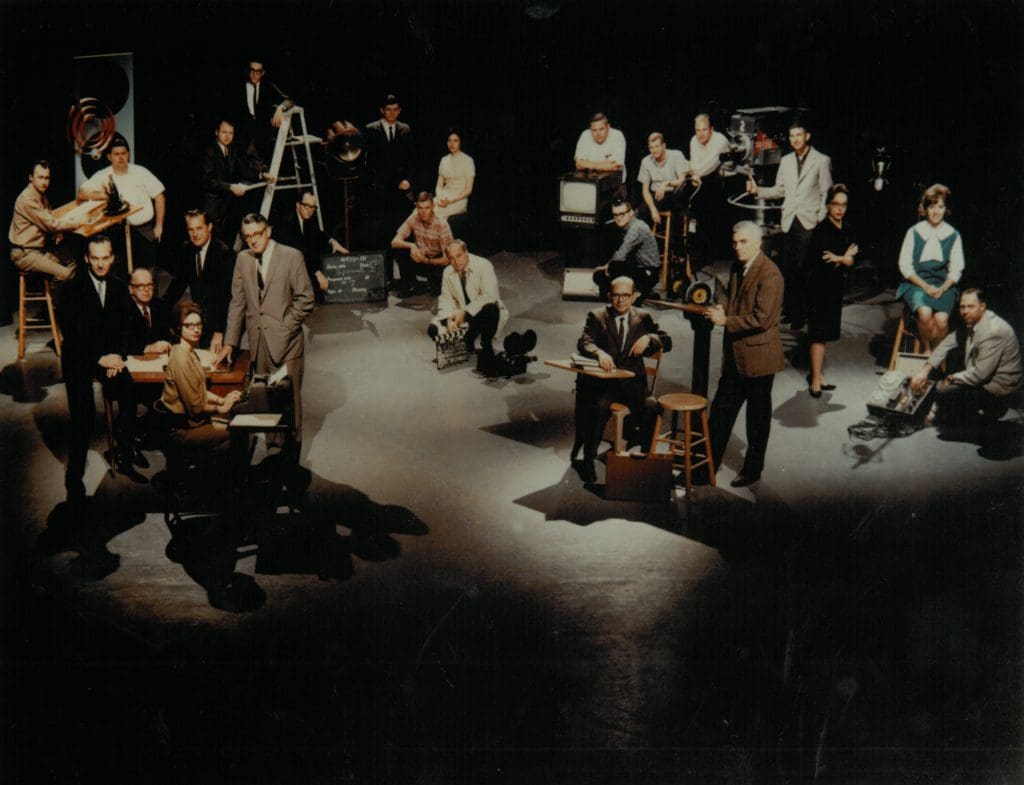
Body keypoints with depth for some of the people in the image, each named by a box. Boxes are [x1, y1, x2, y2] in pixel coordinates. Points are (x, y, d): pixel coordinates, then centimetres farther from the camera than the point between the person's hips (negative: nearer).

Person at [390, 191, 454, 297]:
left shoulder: (442, 224, -23)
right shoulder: (413, 219, -14)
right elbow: (394, 242, -20)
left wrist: (426, 261, -28)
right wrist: (411, 245, -37)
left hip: (436, 261, -3)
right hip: (420, 256, 3)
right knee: (401, 251, -25)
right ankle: (407, 286, -4)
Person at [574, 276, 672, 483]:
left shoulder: (643, 317, 14)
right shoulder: (597, 316, 7)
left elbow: (667, 342, 10)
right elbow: (583, 342, -9)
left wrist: (649, 338, -13)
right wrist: (599, 352, -33)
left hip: (633, 382, 2)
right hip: (603, 382, -2)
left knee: (651, 408, -26)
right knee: (599, 406, -32)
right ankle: (588, 461, -17)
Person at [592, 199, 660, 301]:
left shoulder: (637, 228, -21)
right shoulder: (625, 227, 9)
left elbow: (621, 256, -29)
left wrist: (608, 265, -11)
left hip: (648, 275, -10)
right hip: (636, 269, 10)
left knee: (615, 266, -33)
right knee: (599, 276, 4)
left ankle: (639, 292, -10)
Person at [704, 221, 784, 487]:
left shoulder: (769, 274, -18)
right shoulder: (737, 267, 9)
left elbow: (763, 318, -23)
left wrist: (726, 321, -20)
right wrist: (722, 311, 0)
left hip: (758, 355, -8)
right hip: (734, 355, 8)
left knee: (757, 415, 7)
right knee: (721, 409, 13)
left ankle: (753, 469, 20)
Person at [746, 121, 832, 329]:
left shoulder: (821, 161, 0)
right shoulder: (786, 161, 14)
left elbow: (826, 193, -2)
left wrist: (821, 221, -9)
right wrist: (757, 190, 2)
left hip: (810, 222, -5)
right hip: (790, 222, 5)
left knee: (806, 269, -3)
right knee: (788, 267, 6)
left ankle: (802, 314, 4)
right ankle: (789, 310, 16)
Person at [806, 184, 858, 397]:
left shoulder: (847, 229, 7)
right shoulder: (821, 230, -14)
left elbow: (852, 260, 4)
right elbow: (819, 262, -21)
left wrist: (838, 259, -16)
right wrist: (843, 259, -9)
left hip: (835, 285, 7)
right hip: (819, 285, -7)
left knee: (825, 331, 12)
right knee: (819, 333, -6)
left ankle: (817, 374, 21)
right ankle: (816, 380, -3)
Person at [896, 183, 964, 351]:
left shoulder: (953, 236, 8)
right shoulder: (914, 232, 4)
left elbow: (956, 270, 7)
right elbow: (905, 266, 1)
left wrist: (942, 288, -11)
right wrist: (926, 286, -10)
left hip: (943, 286, 1)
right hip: (916, 284, -1)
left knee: (941, 319, -29)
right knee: (925, 313, -33)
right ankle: (926, 352, -10)